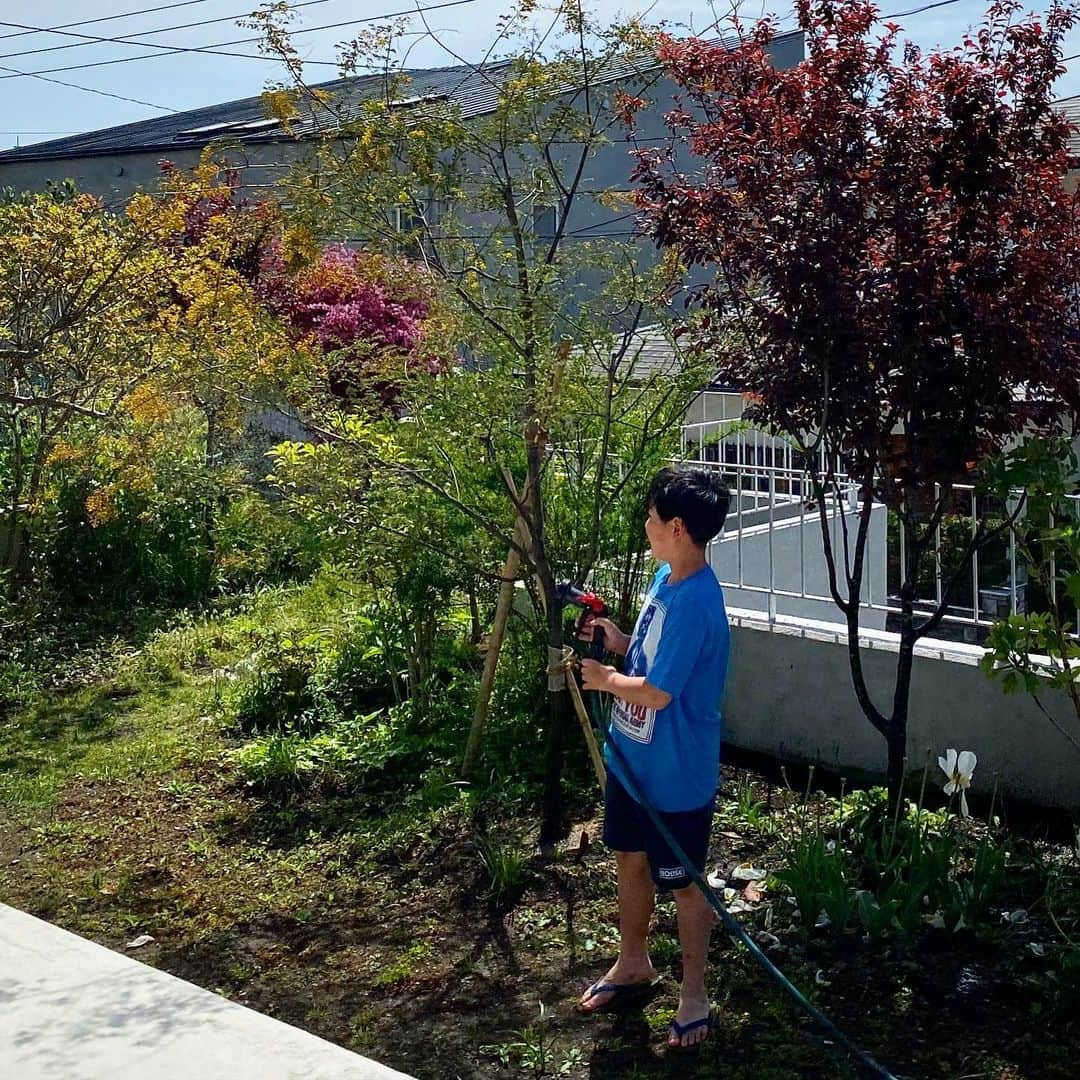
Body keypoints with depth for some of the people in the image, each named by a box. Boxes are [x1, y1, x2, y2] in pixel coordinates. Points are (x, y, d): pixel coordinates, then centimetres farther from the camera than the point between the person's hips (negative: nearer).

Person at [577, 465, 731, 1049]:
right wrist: (621, 642, -3)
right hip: (631, 757, 9)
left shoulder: (695, 603, -29)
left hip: (676, 774, -9)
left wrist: (606, 678, -11)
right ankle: (633, 965, 45)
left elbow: (657, 691, -27)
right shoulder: (664, 578, 1)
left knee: (682, 882, 10)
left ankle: (694, 993, 30)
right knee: (630, 859, 24)